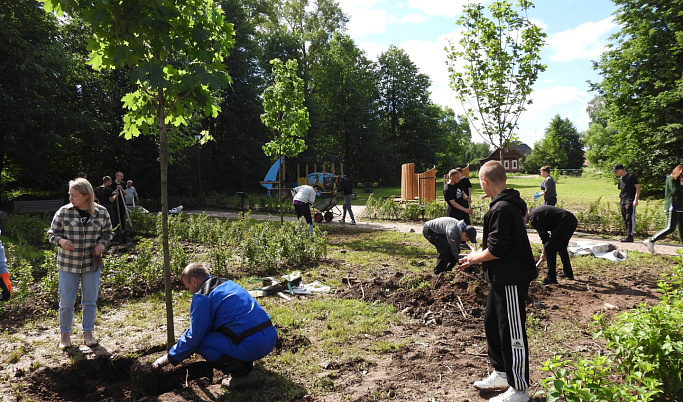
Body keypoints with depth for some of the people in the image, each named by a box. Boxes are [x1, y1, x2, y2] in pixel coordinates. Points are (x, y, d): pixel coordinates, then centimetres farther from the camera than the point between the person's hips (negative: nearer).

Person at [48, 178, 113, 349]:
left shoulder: (101, 212, -5)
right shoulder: (63, 212, -8)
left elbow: (108, 232, 9)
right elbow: (53, 233, 2)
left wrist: (102, 244, -11)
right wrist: (61, 241, -19)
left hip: (92, 264, 1)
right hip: (68, 264, -1)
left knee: (90, 301, 10)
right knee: (66, 302, 6)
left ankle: (88, 334, 27)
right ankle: (64, 335, 27)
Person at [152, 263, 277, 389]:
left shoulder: (202, 297, -5)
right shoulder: (229, 284, 21)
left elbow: (194, 336, -3)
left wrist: (170, 357, 12)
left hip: (253, 345, -9)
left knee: (200, 341, 1)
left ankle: (241, 372, -3)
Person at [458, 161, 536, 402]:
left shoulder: (501, 209, -23)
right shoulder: (510, 204, 9)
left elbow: (496, 250, -24)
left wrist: (475, 258, -7)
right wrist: (478, 255, 11)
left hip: (511, 281, -10)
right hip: (501, 278, 10)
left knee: (512, 334, 2)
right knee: (492, 323, 21)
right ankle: (501, 374, 36)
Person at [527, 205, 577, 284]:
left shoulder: (534, 218, -12)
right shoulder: (535, 211, 18)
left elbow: (543, 234, -7)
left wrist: (544, 253, 5)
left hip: (565, 223, -11)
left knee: (549, 248, -7)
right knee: (561, 247, 25)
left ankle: (551, 278, -4)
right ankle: (568, 273, 37)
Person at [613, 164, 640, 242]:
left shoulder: (631, 176, -5)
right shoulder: (620, 179, 18)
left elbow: (638, 187, -8)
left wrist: (636, 199, -16)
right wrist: (621, 198, 16)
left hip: (630, 201, -8)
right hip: (623, 202, 8)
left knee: (630, 219, -10)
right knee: (625, 220, 10)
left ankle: (630, 236, -12)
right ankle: (628, 235, 17)